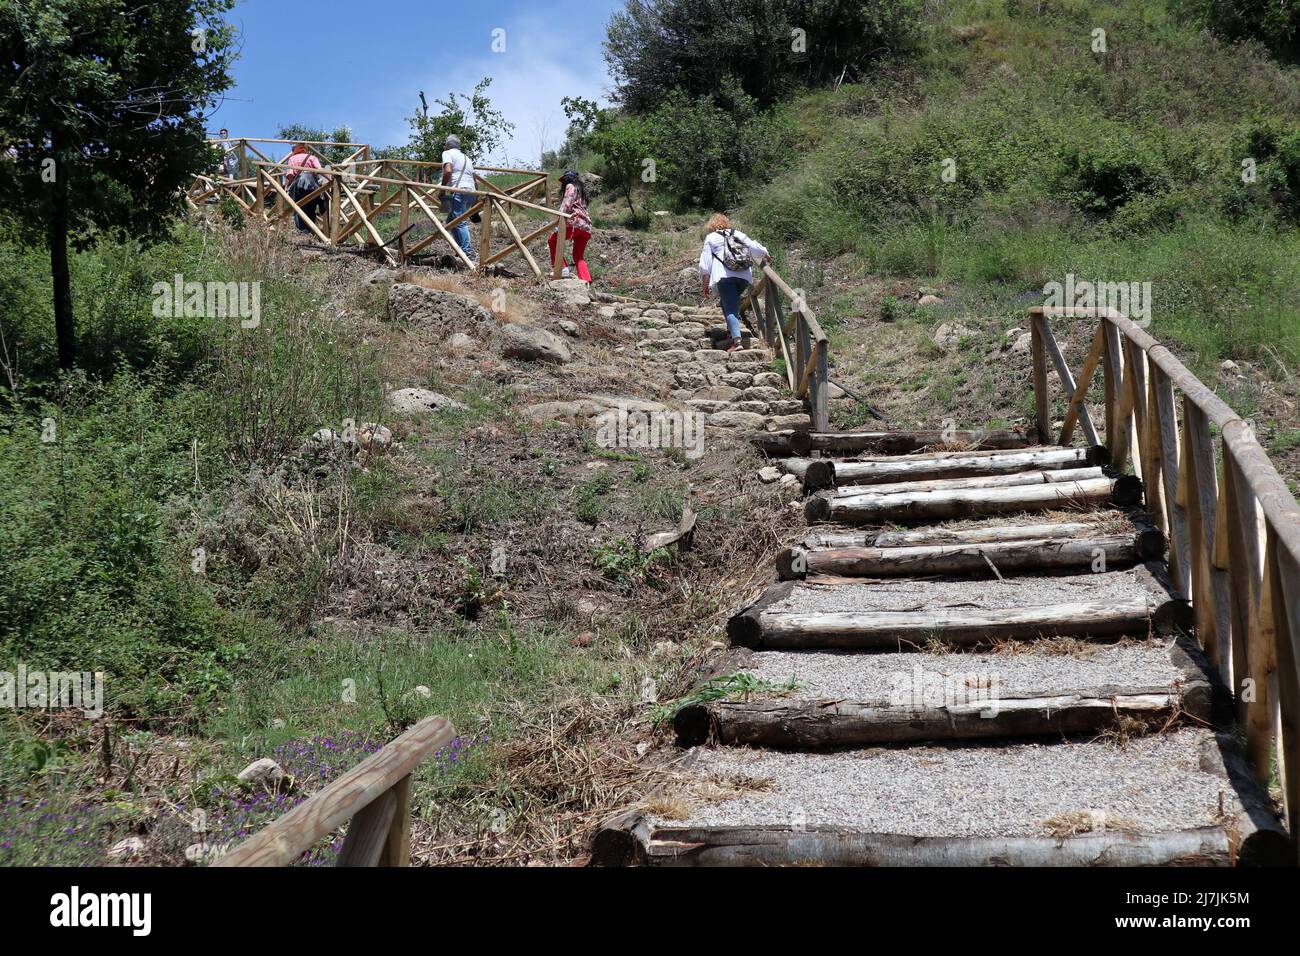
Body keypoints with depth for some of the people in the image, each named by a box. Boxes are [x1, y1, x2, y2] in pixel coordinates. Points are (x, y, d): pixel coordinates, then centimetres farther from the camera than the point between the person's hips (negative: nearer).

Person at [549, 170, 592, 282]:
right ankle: (586, 281, -5)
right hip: (586, 226, 8)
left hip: (575, 222, -8)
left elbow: (567, 204, -10)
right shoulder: (581, 189, 29)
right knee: (578, 257, 11)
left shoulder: (570, 186, 5)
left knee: (553, 240, 9)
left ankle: (562, 269, -3)